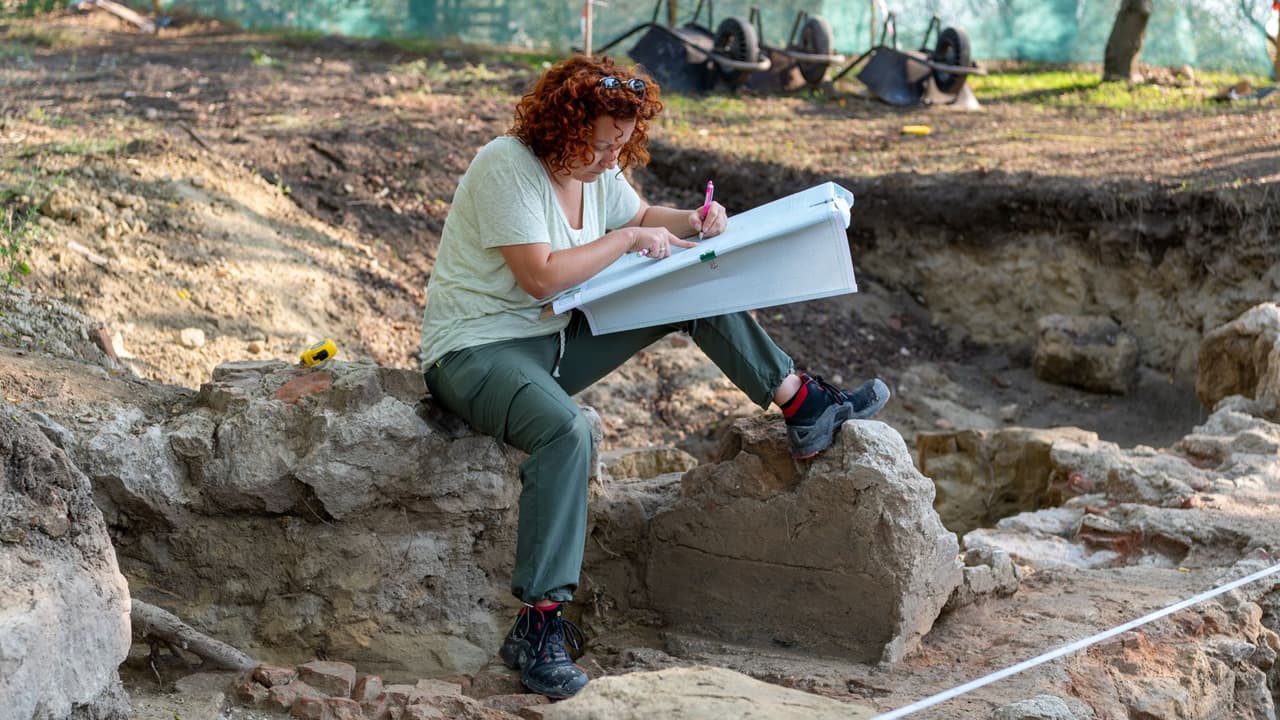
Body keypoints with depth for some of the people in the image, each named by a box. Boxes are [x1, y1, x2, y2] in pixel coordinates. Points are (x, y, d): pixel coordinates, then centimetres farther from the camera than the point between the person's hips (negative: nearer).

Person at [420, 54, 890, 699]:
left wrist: (688, 222, 0)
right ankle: (538, 628, -38)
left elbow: (640, 216, 23)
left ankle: (804, 405, 8)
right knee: (566, 429, -40)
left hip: (554, 338, 9)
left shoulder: (597, 168, 4)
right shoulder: (506, 168, -21)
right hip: (475, 348, -8)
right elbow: (540, 277, -27)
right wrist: (630, 238, -18)